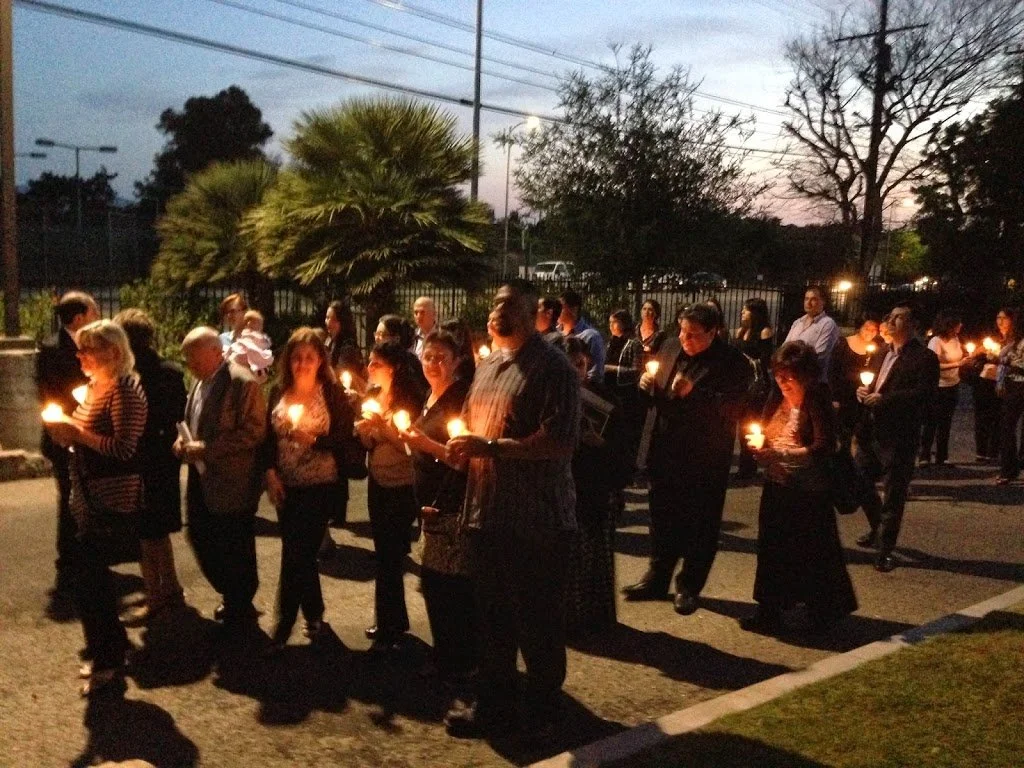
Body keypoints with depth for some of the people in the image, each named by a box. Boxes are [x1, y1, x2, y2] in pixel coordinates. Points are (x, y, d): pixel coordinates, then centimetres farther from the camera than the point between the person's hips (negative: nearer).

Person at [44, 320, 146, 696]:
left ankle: (107, 662, 7)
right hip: (90, 496, 10)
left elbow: (124, 448, -23)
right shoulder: (94, 387, 13)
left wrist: (77, 433, -21)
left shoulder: (124, 390, -15)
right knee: (93, 576, 16)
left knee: (89, 579, -6)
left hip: (112, 499, -9)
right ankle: (111, 648, 31)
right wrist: (64, 432, 2)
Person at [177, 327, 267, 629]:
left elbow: (253, 433, -20)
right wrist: (184, 441, 2)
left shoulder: (243, 383, -16)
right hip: (201, 479, 8)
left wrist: (206, 448, -22)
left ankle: (241, 612, 25)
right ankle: (232, 598, 38)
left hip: (231, 484, -8)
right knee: (202, 540, 16)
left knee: (235, 552, 5)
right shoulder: (201, 381, 10)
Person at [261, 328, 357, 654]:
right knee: (301, 552, 12)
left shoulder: (333, 392, -6)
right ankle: (313, 615, 30)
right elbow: (268, 437, 6)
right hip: (285, 485, 4)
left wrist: (313, 438, -21)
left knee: (296, 553, -4)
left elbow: (345, 436, -7)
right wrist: (269, 472, -5)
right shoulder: (279, 393, 5)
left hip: (320, 485, -4)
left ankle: (284, 624, 8)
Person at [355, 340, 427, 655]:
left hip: (400, 489, -8)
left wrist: (383, 427, -25)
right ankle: (395, 621, 30)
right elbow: (372, 444, 13)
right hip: (378, 484, 8)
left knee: (389, 557, -2)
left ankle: (389, 631, 9)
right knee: (386, 554, 16)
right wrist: (364, 429, -7)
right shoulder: (377, 396, 8)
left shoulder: (409, 398, -16)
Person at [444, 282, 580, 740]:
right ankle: (494, 705, 34)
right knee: (493, 617, 18)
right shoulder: (488, 366, 13)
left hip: (536, 520, -8)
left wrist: (490, 446, -24)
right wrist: (460, 448, 3)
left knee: (537, 624, 7)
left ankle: (542, 714, 25)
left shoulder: (551, 367, -13)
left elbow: (560, 441, -23)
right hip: (488, 513, 8)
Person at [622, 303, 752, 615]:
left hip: (705, 460, -5)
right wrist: (648, 383, -7)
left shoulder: (733, 362, -13)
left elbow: (731, 408, -22)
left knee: (700, 526, 9)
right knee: (662, 518, 17)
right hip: (666, 451, 5)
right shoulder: (671, 347, 4)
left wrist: (693, 393, -28)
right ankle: (657, 579, 33)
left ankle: (689, 587, 25)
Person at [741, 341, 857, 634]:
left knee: (812, 552, 5)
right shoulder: (777, 398, 6)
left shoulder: (817, 402, -14)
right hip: (777, 485, 7)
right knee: (772, 549, 11)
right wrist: (760, 446, -6)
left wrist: (778, 453, -26)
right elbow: (767, 432, 17)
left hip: (808, 491, -7)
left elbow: (823, 449, -22)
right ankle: (769, 611, 22)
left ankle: (825, 611, 24)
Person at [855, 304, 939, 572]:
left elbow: (923, 394, -21)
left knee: (894, 493, 1)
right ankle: (878, 528, 37)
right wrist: (865, 391, 2)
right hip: (873, 432, 8)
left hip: (900, 436, -8)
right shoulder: (886, 353, 16)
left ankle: (886, 548, 13)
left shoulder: (924, 357, -10)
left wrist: (883, 399, -22)